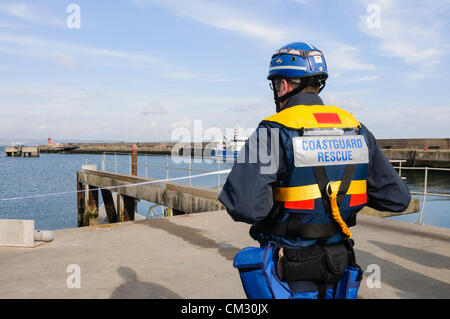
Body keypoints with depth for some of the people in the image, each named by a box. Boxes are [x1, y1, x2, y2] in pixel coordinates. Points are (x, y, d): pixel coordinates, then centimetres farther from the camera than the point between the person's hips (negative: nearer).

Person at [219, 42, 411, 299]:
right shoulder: (356, 128, 0)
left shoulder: (274, 132, -18)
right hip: (338, 271, 6)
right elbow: (398, 198, 3)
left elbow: (245, 205, -28)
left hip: (290, 277, -5)